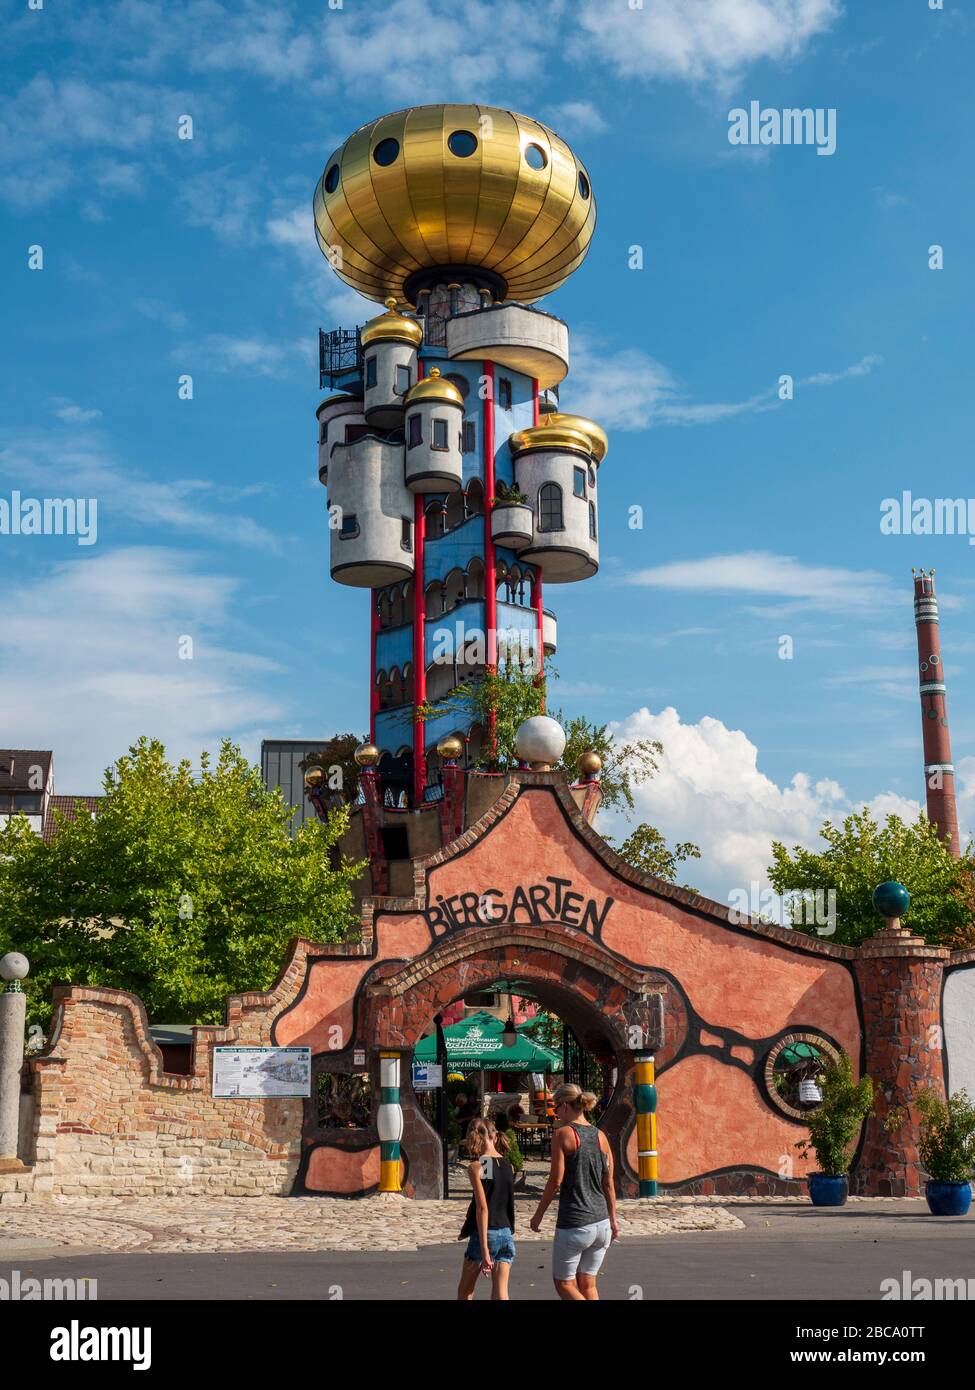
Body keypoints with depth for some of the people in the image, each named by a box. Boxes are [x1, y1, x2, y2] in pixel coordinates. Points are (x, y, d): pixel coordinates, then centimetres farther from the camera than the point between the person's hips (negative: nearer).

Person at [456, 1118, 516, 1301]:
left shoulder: (476, 1166, -11)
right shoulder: (507, 1165, 6)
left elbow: (482, 1208, -18)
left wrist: (484, 1248, -19)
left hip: (485, 1234, -5)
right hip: (506, 1234, 5)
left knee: (465, 1290, 14)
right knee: (501, 1293, 3)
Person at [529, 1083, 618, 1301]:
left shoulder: (563, 1134, -9)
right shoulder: (600, 1136, 7)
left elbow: (556, 1180, -11)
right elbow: (609, 1184, 9)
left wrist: (538, 1215, 0)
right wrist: (613, 1220, 17)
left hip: (574, 1225, -6)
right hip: (601, 1223, 6)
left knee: (564, 1284, 8)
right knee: (587, 1285, 16)